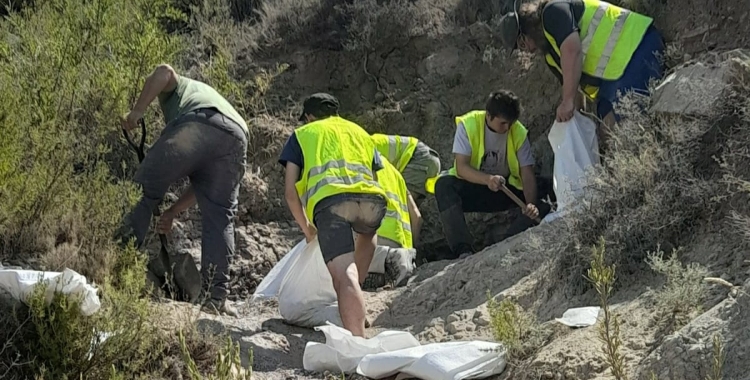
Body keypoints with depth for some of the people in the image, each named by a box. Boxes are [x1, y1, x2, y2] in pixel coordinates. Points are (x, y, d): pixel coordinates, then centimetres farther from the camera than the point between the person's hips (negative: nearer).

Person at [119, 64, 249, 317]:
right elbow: (205, 185, 35)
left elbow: (164, 72, 8)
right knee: (219, 218, 12)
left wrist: (137, 111, 6)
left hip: (194, 124, -5)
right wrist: (172, 212, 37)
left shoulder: (179, 87, 38)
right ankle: (217, 297, 6)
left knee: (143, 191, 3)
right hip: (237, 136, 5)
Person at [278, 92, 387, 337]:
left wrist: (306, 227, 33)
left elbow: (291, 192, 19)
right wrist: (361, 220, 49)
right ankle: (354, 291, 30)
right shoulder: (359, 131, 37)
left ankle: (358, 342, -32)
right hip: (372, 199, 4)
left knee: (344, 276, -14)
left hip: (329, 199, -4)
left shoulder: (302, 134, 28)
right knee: (368, 233, 39)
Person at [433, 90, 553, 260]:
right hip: (472, 187, -2)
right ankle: (463, 250, -39)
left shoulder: (519, 133, -10)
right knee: (444, 185, -32)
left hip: (506, 190, 2)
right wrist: (487, 179, -44)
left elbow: (527, 173, -15)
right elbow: (461, 167, -24)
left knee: (544, 186, -21)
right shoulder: (468, 125, -16)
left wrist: (531, 204, -35)